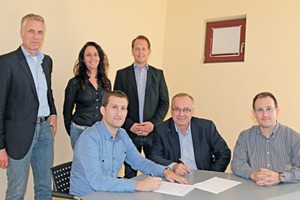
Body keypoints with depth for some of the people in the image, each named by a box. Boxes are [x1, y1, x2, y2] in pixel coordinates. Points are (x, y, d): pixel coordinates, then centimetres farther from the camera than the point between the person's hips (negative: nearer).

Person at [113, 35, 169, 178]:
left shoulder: (158, 74, 10)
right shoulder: (122, 74, 6)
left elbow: (164, 102, 6)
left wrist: (153, 123, -8)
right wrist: (129, 125, -9)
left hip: (152, 131, 1)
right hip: (129, 132, -1)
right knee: (130, 174, 6)